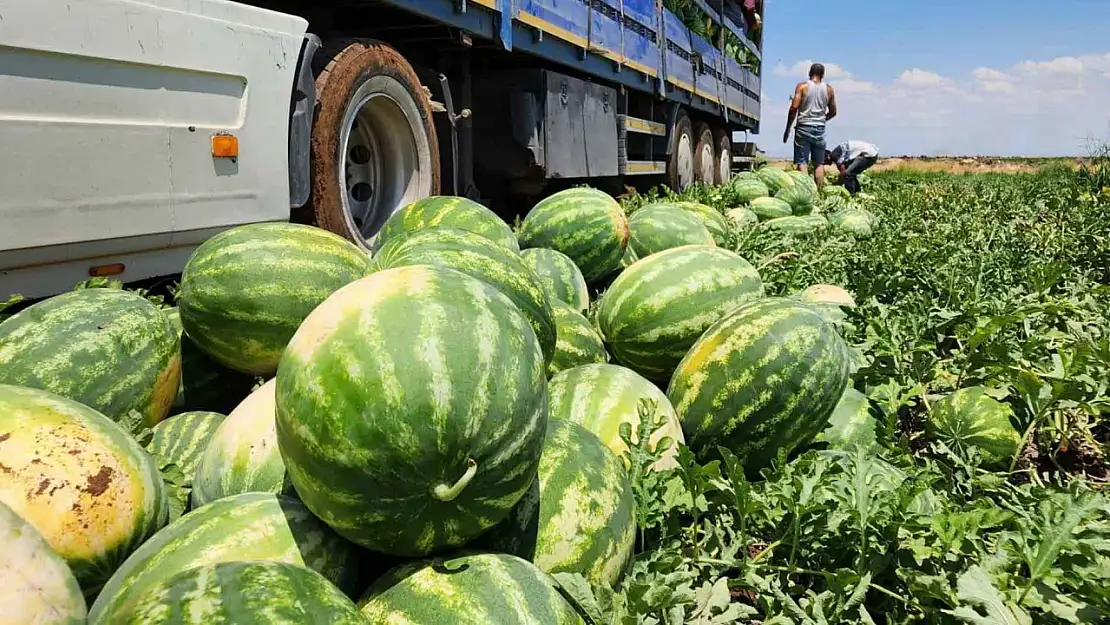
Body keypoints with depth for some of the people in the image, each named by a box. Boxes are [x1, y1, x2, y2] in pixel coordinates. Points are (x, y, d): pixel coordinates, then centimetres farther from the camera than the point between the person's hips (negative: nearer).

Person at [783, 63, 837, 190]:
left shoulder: (802, 86, -2)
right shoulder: (829, 89, 9)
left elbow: (794, 108, -10)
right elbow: (833, 112, 14)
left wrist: (787, 129, -3)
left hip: (803, 127, -3)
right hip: (820, 129, 3)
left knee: (802, 162, -4)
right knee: (819, 163, 9)